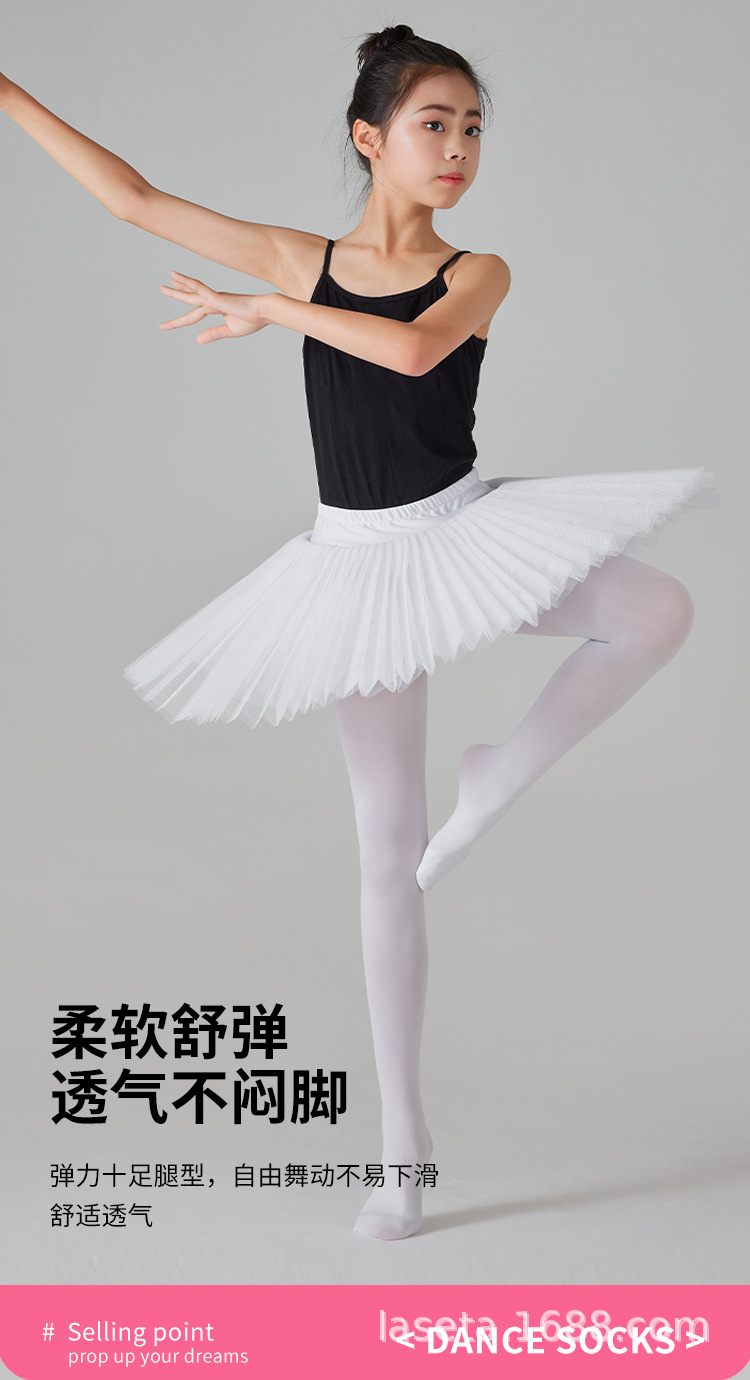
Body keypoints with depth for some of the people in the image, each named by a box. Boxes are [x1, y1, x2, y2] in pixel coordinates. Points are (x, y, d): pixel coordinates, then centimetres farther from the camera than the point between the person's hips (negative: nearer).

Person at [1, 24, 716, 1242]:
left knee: (661, 610, -28)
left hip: (464, 528, 0)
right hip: (359, 562, 0)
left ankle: (501, 777, -6)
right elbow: (135, 199, 4)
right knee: (388, 854, 3)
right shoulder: (301, 260, 1)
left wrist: (269, 312, -18)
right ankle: (404, 1148, 12)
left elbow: (416, 346, -26)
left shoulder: (478, 273, -3)